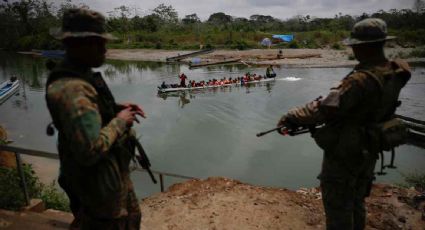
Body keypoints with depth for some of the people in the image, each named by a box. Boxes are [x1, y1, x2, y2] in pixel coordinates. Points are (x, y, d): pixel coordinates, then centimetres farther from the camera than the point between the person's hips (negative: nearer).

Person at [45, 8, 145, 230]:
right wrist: (120, 121, -22)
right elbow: (90, 150, -37)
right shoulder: (70, 87, -31)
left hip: (111, 169, 10)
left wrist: (116, 108, 3)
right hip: (97, 178, -10)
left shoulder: (81, 74, 2)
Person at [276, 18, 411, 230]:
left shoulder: (361, 80, -30)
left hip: (344, 153, -8)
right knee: (356, 202, 26)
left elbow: (325, 108, -32)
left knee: (337, 205, 10)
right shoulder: (393, 75, -3)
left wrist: (291, 118, -21)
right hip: (369, 151, 8)